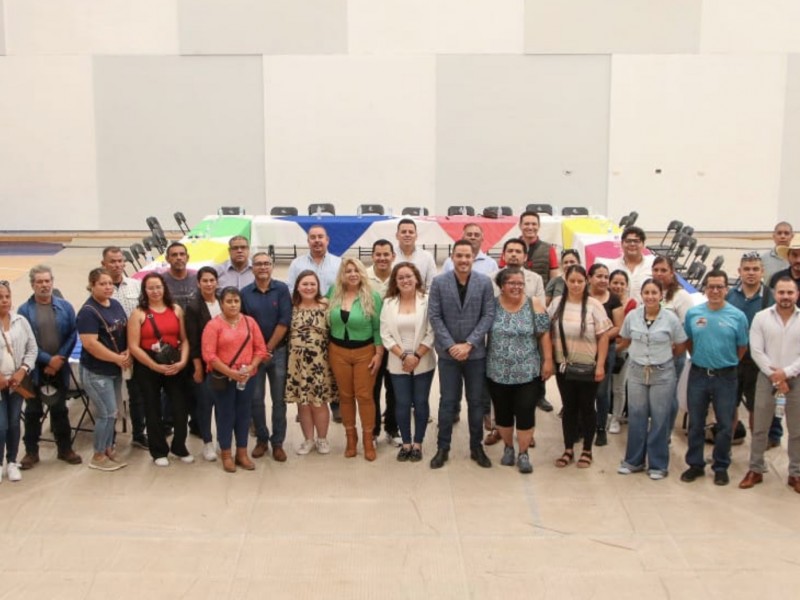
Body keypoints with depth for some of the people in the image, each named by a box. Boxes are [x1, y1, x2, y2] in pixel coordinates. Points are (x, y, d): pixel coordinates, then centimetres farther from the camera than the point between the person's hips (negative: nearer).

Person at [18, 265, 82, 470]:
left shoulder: (65, 307, 0)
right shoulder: (24, 310, -6)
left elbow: (72, 335, -2)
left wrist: (59, 359, -12)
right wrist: (48, 359, -15)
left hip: (59, 368, 1)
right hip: (35, 369, -1)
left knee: (60, 410, 13)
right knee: (33, 411, 8)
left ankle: (65, 448, 22)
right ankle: (31, 452, 18)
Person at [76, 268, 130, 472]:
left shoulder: (116, 305, 7)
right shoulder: (88, 311, -17)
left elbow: (126, 331, 14)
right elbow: (90, 344, -25)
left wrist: (128, 352, -5)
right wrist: (118, 358, -20)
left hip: (115, 370, 8)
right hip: (96, 372, -8)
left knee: (110, 413, 14)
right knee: (108, 413, -5)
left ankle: (108, 450, 26)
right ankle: (98, 457, 8)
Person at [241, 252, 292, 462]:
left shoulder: (281, 289, -4)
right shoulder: (245, 293, 1)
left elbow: (284, 322, -8)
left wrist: (269, 348, -9)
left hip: (278, 351, -1)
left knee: (279, 399, 4)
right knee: (256, 399, 5)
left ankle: (278, 442, 12)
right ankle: (261, 439, 19)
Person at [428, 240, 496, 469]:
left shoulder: (484, 282, -3)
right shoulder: (439, 282, -3)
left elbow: (488, 315, -5)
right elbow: (434, 316, -5)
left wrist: (469, 343, -13)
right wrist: (451, 345, -13)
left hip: (476, 352, 1)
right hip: (448, 352, 0)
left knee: (476, 401, 9)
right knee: (448, 401, 6)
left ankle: (476, 447, 21)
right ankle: (443, 448, 16)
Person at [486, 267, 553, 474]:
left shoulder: (534, 304, -4)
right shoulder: (492, 305, -2)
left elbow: (544, 334, -2)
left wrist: (548, 360, -6)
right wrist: (482, 362, 1)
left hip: (527, 372, -1)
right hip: (498, 373, 1)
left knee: (525, 413, 0)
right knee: (503, 412, 11)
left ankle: (523, 453, 14)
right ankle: (508, 447, 31)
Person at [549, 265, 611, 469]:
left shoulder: (594, 306, -8)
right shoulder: (557, 303, 1)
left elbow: (603, 337, -7)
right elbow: (548, 334, 8)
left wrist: (600, 365, -10)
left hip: (588, 367, -3)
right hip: (563, 367, 3)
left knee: (587, 408, 8)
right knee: (569, 408, 11)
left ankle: (587, 451, 21)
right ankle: (568, 450, 22)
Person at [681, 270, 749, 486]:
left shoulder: (737, 316, -6)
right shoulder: (693, 313, -1)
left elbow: (742, 347, 3)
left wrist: (726, 363, 5)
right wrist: (700, 357, 7)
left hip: (725, 377, -2)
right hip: (698, 375, 2)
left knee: (725, 425, 6)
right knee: (695, 423, 10)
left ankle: (721, 467, 20)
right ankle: (695, 464, 23)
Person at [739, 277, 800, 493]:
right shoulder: (761, 317, -2)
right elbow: (756, 351, -5)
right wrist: (774, 376, -12)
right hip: (767, 377, 0)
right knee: (760, 427, 6)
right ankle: (756, 469, 18)